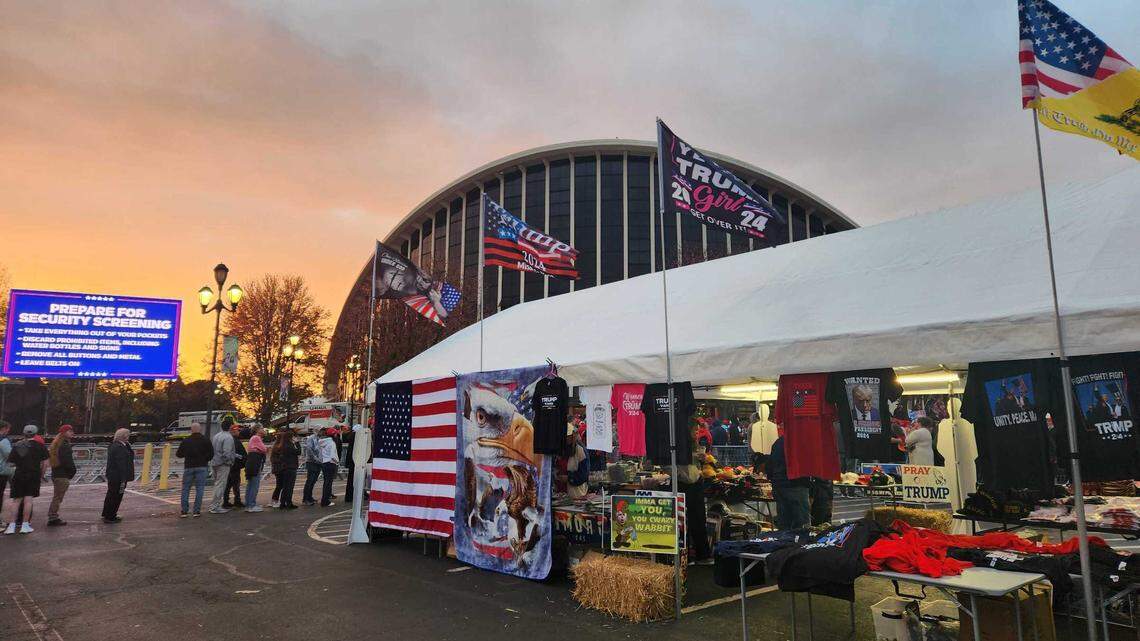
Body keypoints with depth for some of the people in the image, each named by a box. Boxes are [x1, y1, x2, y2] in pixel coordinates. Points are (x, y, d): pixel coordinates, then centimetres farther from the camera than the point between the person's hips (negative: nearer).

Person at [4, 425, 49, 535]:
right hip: (33, 475, -2)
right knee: (28, 499, 0)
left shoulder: (16, 446, 5)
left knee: (16, 500, 9)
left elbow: (11, 463, 3)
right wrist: (42, 475, 8)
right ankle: (25, 525, 1)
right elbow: (45, 463, -4)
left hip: (19, 475, 2)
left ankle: (12, 525, 6)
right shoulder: (39, 446, -2)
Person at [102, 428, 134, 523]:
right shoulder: (120, 448, -22)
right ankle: (110, 517, 7)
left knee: (111, 495, 22)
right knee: (116, 496, -1)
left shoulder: (113, 446, 11)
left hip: (112, 476, 11)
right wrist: (123, 479, -23)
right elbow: (121, 465, -24)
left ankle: (107, 514, 35)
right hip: (118, 477, -11)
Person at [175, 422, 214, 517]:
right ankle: (197, 511, -1)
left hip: (188, 467, 1)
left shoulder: (185, 441, 3)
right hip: (201, 467, -1)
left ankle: (184, 511, 8)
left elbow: (179, 454, 7)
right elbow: (211, 454, -5)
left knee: (185, 489, 10)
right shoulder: (206, 441, -1)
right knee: (199, 489, 2)